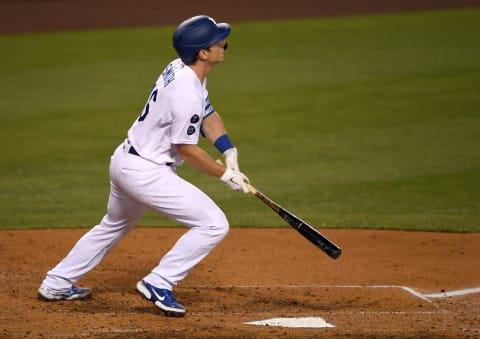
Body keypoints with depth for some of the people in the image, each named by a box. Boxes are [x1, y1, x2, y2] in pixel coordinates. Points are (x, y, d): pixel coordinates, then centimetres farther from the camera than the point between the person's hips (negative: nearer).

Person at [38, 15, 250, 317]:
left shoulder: (181, 69, 3)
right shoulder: (186, 93, -26)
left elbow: (208, 116, 10)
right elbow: (187, 149, -19)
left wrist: (230, 153, -3)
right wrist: (226, 174, -9)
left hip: (125, 160, 10)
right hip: (145, 172, -10)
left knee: (114, 226, 31)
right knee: (214, 224, -11)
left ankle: (56, 284, 40)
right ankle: (158, 284, -5)